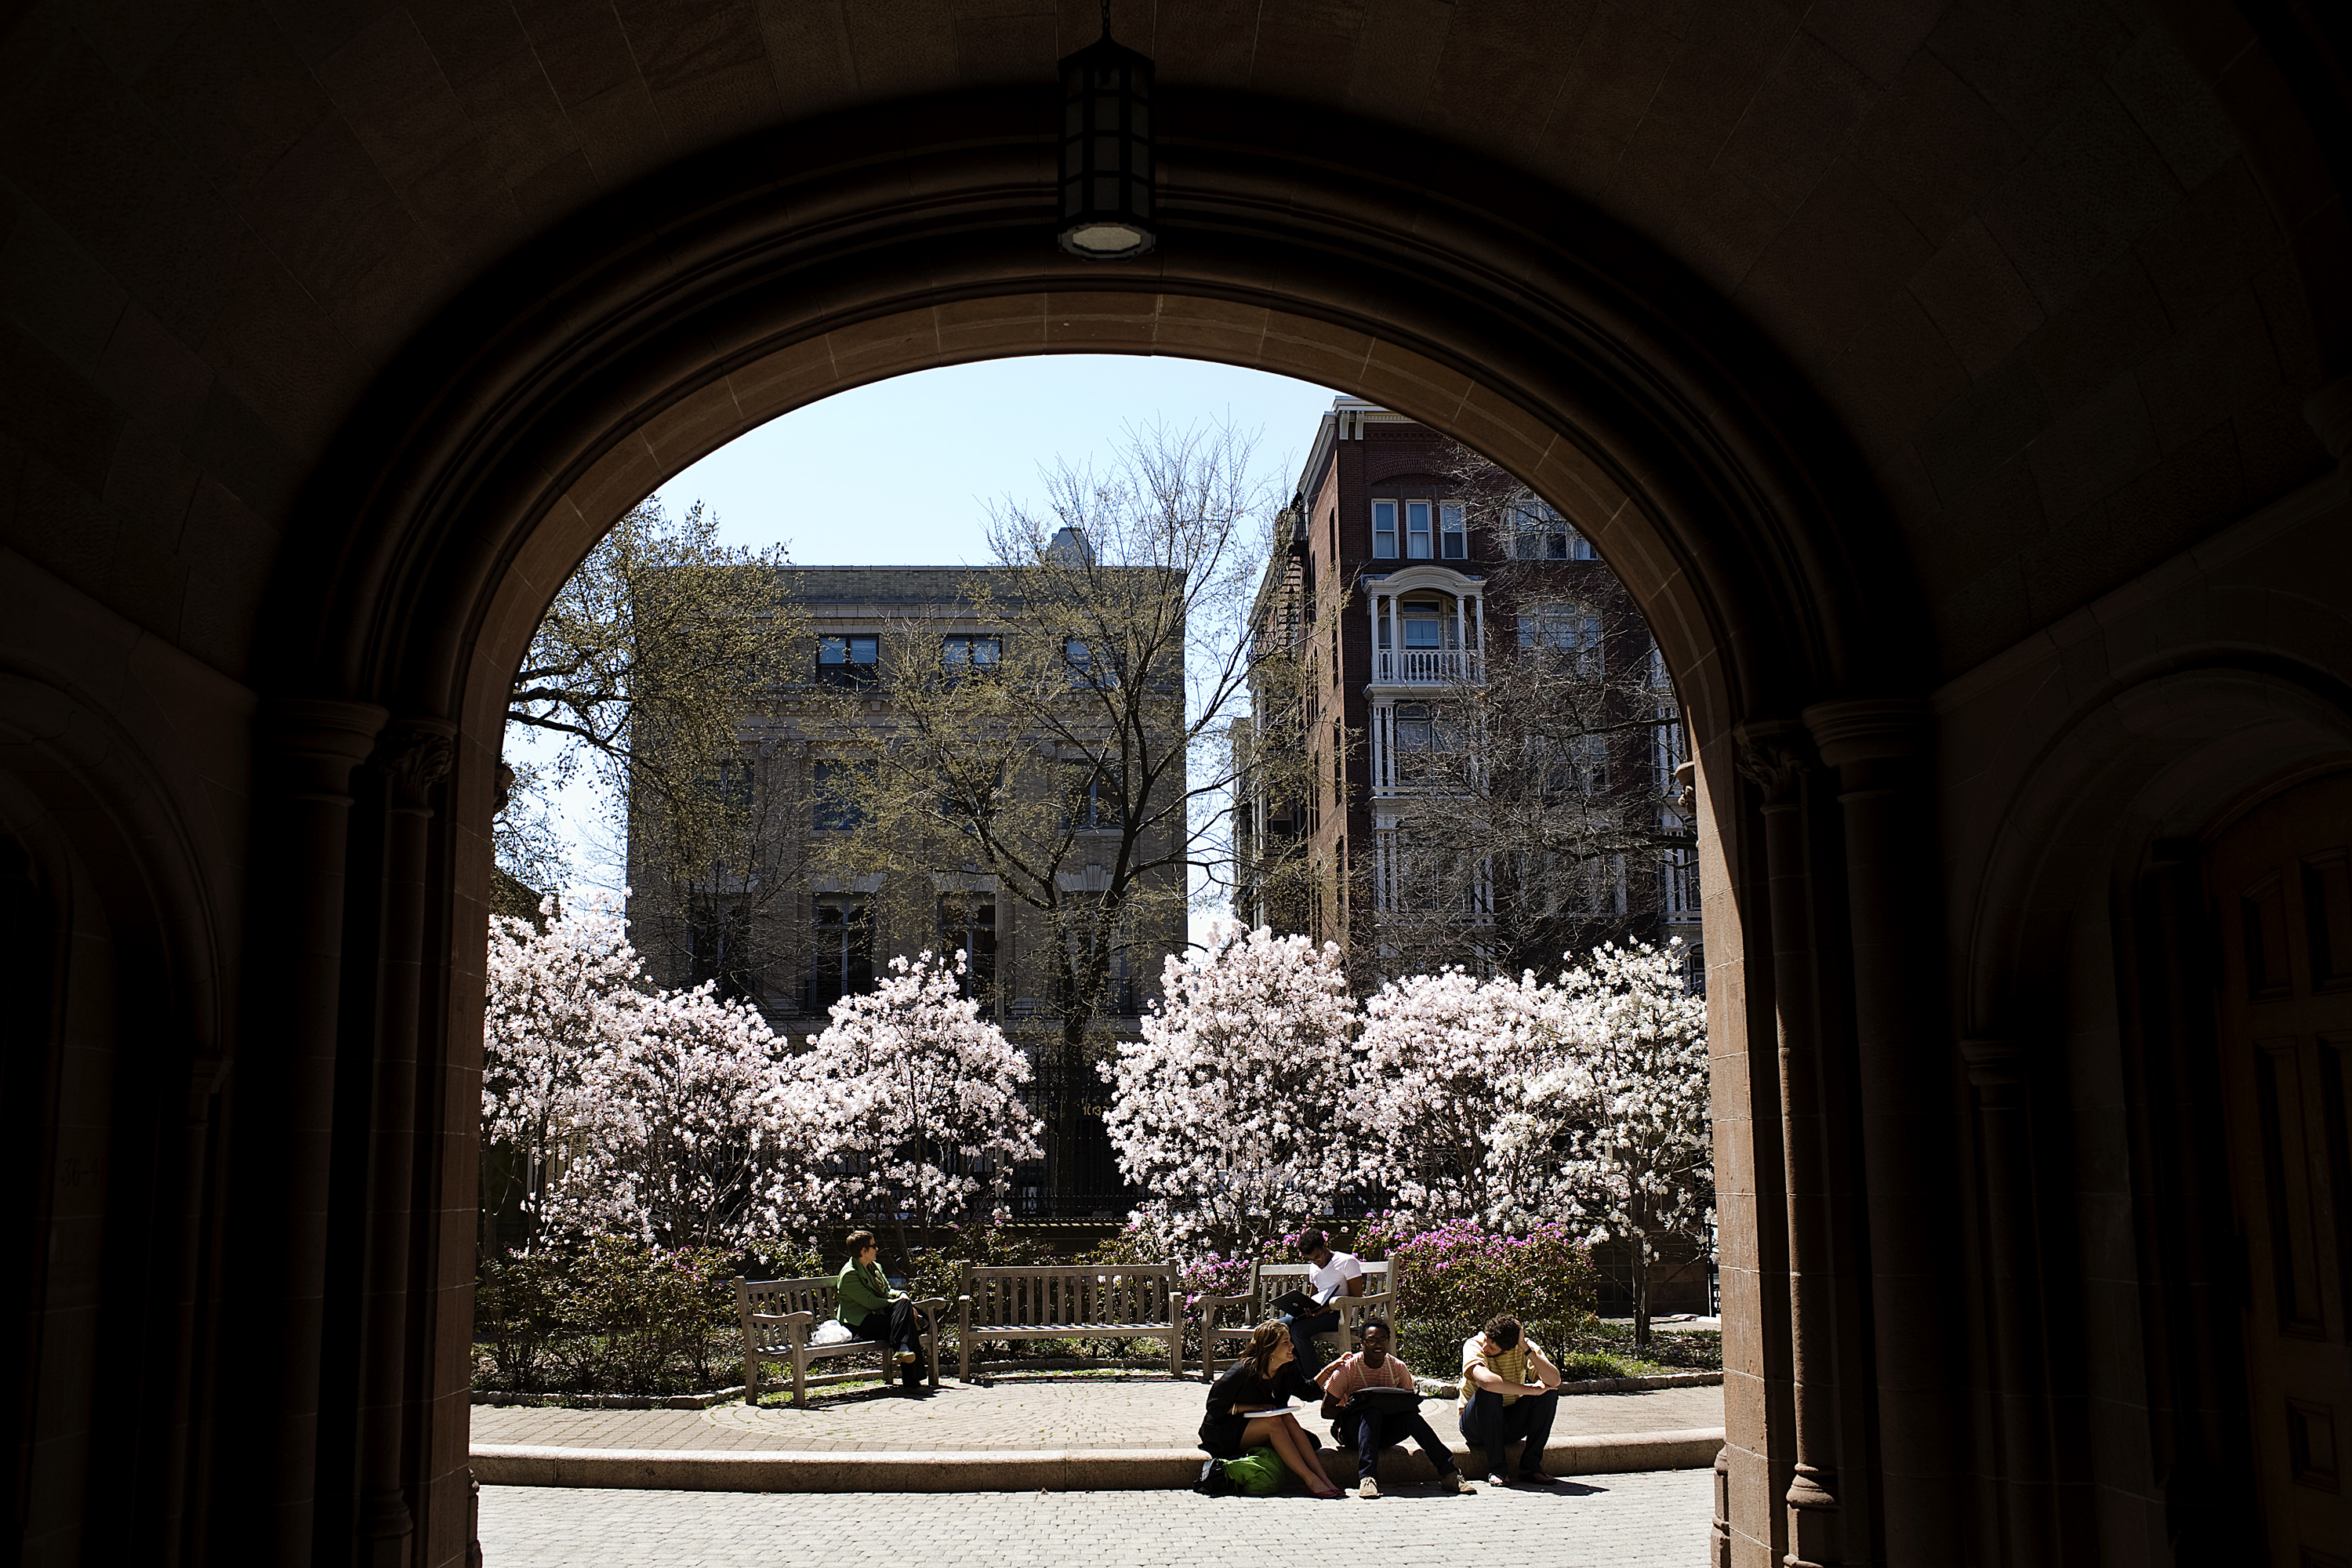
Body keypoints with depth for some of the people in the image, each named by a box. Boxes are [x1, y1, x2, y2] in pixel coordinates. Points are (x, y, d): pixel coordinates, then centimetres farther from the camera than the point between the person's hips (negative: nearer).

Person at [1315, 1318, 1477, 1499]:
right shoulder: (1347, 1368, -8)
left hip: (1385, 1432, 3)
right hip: (1352, 1429, -3)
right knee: (1372, 1414, -35)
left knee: (1411, 1415, -27)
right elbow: (1327, 1408, -5)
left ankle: (1449, 1472, -30)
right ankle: (1367, 1478, -44)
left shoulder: (1398, 1368, 2)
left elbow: (1409, 1401, 9)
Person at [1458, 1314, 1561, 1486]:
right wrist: (1531, 1390, -31)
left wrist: (1526, 1348, -31)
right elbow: (1487, 1381, -40)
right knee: (1489, 1394, -34)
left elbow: (1554, 1380, -26)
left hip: (1510, 1426, 3)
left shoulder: (1526, 1348, -10)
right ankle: (1496, 1468, -22)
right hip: (1476, 1425, -3)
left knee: (1550, 1392, -18)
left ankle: (1530, 1465, -14)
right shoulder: (1474, 1346, -19)